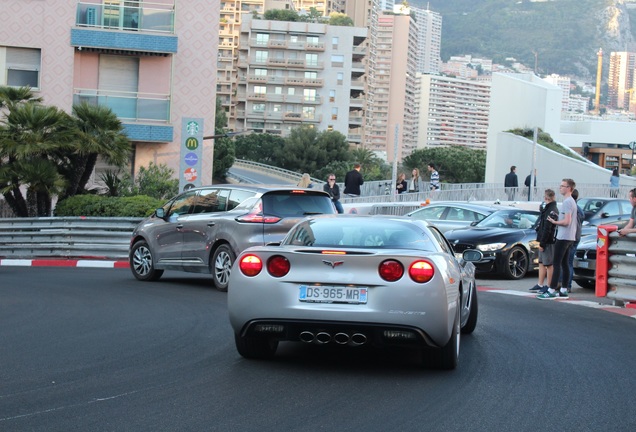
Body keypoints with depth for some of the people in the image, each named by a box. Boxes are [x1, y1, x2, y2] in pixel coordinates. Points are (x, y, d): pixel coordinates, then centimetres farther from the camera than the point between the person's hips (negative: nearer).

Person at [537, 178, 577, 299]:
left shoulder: (567, 202, -15)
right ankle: (563, 291, 13)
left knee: (557, 263, -10)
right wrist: (557, 219, 10)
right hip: (569, 237, 10)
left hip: (563, 237, -10)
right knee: (564, 263, 12)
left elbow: (566, 221, -22)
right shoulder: (572, 201, 17)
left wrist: (554, 222, -10)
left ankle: (552, 291, -13)